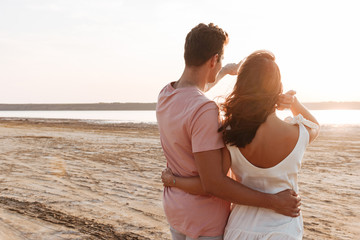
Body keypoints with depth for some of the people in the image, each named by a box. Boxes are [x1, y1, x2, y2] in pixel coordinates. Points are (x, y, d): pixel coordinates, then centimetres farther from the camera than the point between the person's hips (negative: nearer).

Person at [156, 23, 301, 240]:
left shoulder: (166, 95, -4)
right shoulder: (205, 111, -29)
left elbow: (192, 90, 21)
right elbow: (213, 183, -29)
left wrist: (228, 70, 35)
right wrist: (273, 202, -22)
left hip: (176, 211, 8)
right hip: (205, 222, -8)